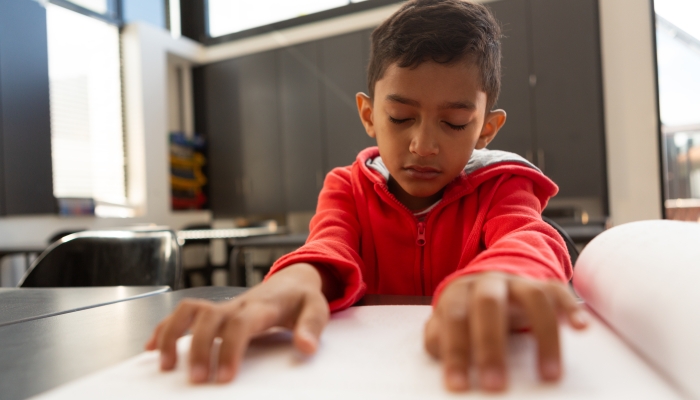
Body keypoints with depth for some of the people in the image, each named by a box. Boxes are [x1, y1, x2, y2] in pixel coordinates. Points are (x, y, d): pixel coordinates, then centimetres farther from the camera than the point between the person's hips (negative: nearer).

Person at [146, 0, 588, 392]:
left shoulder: (498, 187, -1)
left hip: (475, 372, 0)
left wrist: (495, 279, -44)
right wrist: (300, 277, -39)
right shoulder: (349, 188, 3)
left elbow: (529, 237, -22)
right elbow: (330, 246, -16)